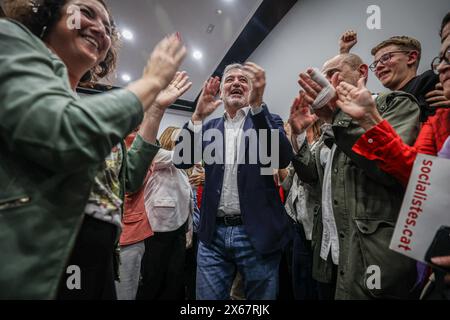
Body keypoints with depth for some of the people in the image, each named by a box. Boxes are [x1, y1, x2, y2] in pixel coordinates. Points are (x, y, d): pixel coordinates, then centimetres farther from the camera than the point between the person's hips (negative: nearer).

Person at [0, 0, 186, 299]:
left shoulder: (85, 107, 15)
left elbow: (129, 177, 13)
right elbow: (63, 138, -24)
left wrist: (157, 109, 9)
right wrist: (152, 82, -10)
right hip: (27, 265, -8)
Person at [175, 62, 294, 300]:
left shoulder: (267, 120, 3)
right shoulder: (208, 126, 11)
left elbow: (283, 159, -15)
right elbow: (182, 160, -1)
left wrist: (258, 104, -24)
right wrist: (198, 116, -13)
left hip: (257, 234, -1)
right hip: (214, 234, 2)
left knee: (261, 296, 13)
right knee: (208, 296, 11)